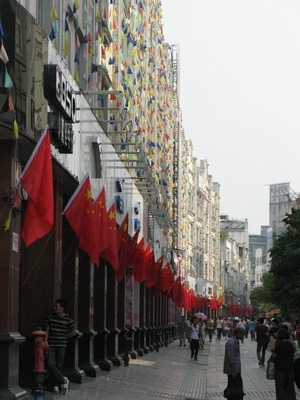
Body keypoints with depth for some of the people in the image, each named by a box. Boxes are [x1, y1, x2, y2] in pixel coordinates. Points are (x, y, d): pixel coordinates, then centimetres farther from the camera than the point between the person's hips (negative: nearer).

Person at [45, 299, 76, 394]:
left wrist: (62, 337, 4)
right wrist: (46, 341, -3)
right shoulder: (50, 317, 4)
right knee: (50, 364, -10)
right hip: (51, 345, 2)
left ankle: (56, 385, 11)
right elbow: (47, 330, 7)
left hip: (61, 346, -2)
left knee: (59, 366, 1)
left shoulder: (68, 319, -3)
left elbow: (73, 333, 6)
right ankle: (63, 380, 2)